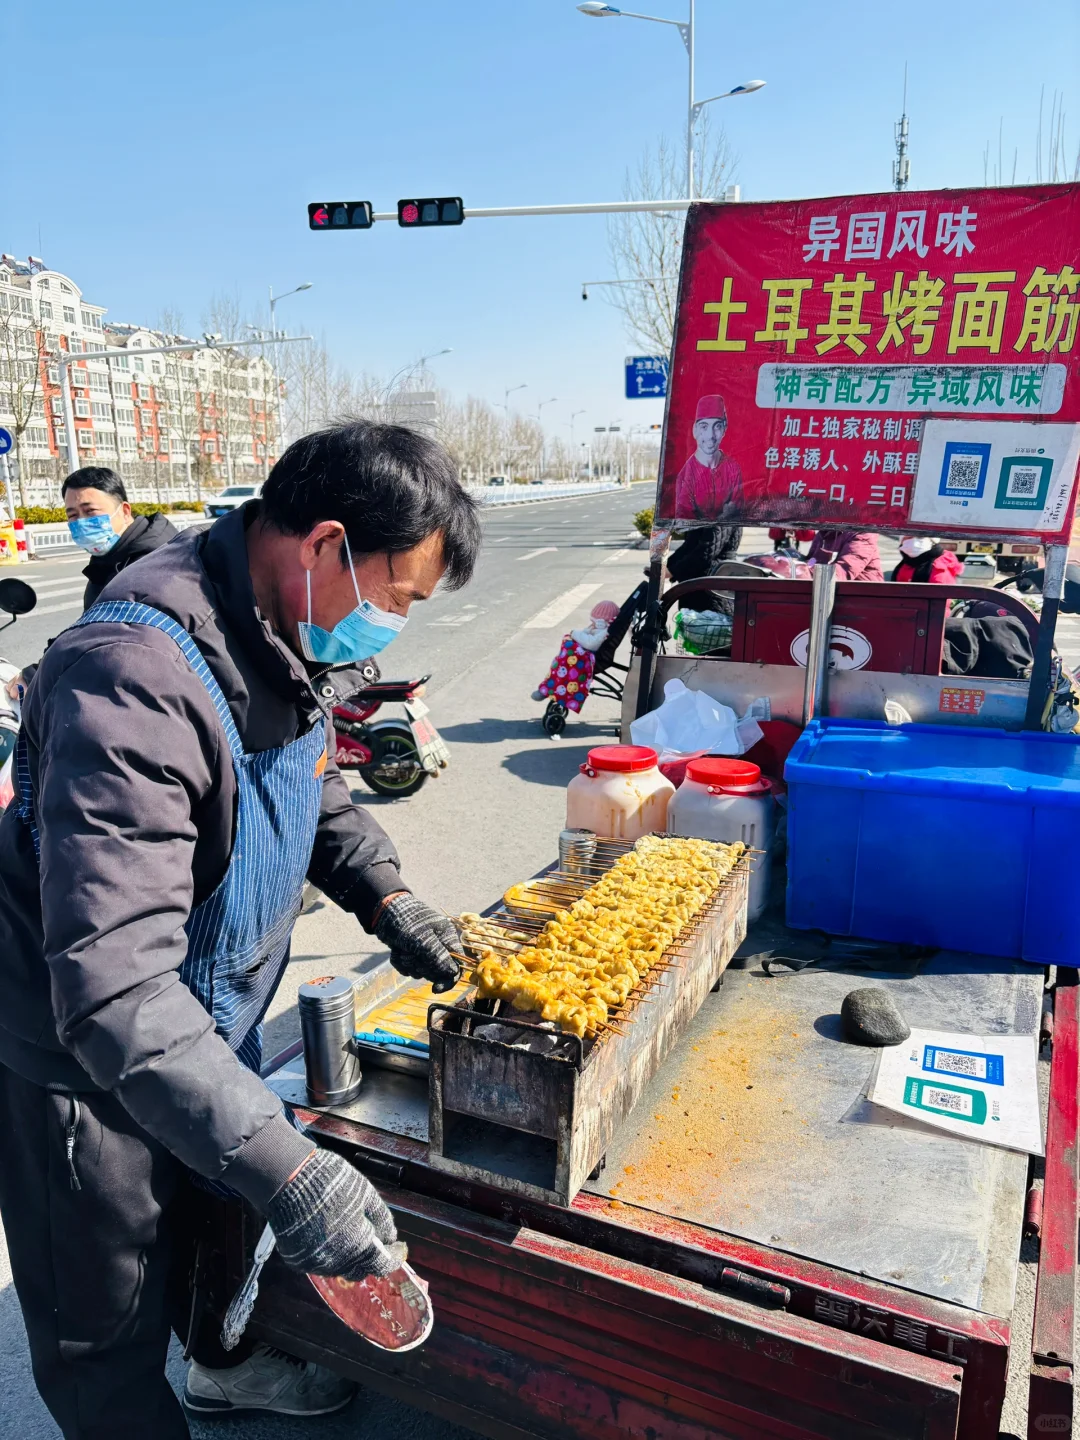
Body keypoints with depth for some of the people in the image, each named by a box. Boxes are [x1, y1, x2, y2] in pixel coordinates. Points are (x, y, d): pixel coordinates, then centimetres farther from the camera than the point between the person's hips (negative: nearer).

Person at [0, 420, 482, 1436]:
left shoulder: (284, 633, -7)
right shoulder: (136, 676, -37)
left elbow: (313, 787, 11)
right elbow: (113, 985, -40)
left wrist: (386, 901, -3)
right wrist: (285, 1169, -42)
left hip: (216, 1025, 9)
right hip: (88, 1067, -8)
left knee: (217, 1215, 32)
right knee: (109, 1332, 16)